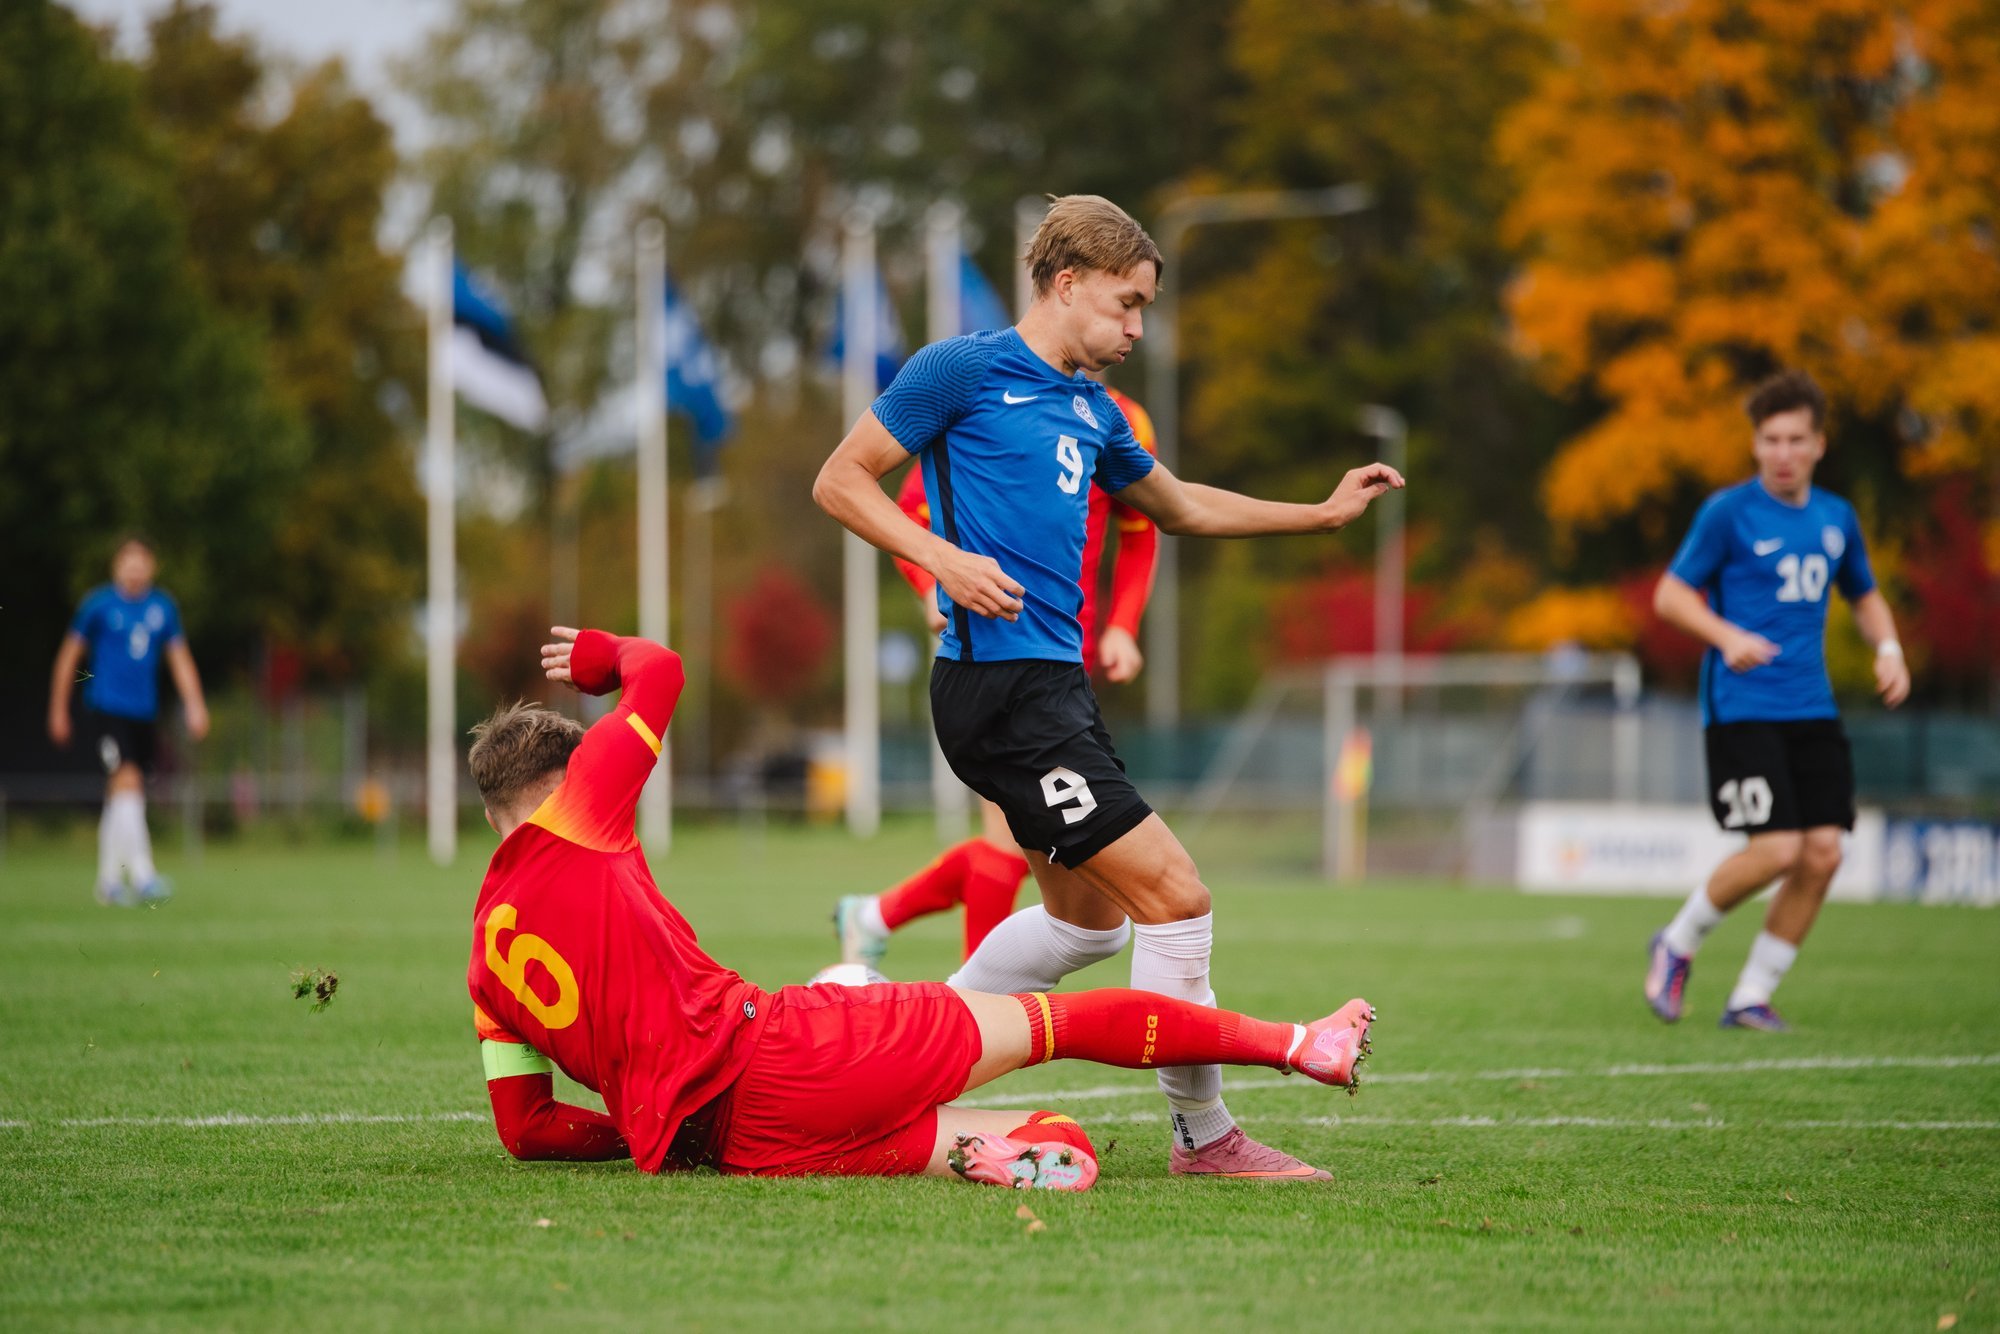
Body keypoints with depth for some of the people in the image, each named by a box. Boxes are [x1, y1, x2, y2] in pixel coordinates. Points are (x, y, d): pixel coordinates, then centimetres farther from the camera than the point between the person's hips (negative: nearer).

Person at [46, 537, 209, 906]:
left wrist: (195, 705, 1)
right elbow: (70, 655, 5)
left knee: (120, 801, 11)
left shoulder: (163, 606, 8)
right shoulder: (99, 604, -3)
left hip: (144, 715, 5)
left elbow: (180, 658, 12)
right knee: (128, 779, -21)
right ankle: (142, 875, -27)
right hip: (105, 710, -5)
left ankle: (109, 880, 23)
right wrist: (58, 710, 7)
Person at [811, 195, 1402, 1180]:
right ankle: (1204, 1136, -2)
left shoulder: (1091, 412, 17)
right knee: (1175, 895, -11)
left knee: (1088, 920, 22)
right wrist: (943, 557, -19)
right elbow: (840, 481, -5)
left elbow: (1180, 506, 34)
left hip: (1054, 682, 10)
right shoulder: (964, 369, -6)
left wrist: (1323, 513, 32)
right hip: (1001, 682, -10)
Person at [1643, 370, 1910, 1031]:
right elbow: (1670, 594, -4)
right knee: (1777, 850, -16)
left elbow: (1864, 595, 26)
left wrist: (1887, 648, 7)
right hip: (1741, 707, -6)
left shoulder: (1836, 518, 11)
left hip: (1812, 710, 6)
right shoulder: (1729, 512, -6)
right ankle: (1676, 944, 10)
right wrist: (1727, 636, -21)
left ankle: (1752, 997, 8)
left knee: (1823, 852, -5)